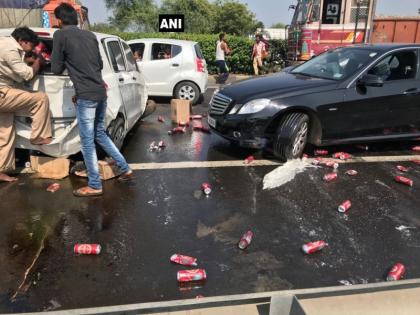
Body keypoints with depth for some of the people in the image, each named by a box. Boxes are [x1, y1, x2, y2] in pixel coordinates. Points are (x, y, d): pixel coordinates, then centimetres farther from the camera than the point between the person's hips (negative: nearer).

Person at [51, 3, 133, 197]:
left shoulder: (61, 35, -3)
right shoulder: (90, 35, 15)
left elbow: (56, 69, 1)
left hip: (86, 96, -7)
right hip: (101, 92, 7)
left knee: (87, 142, 1)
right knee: (100, 134, 21)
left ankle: (94, 186, 8)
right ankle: (125, 169, 23)